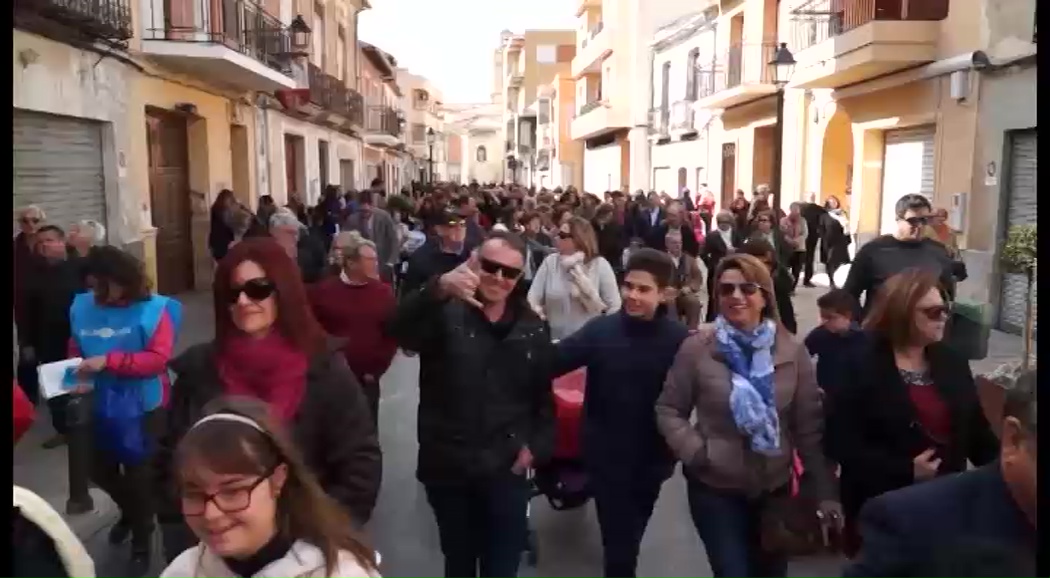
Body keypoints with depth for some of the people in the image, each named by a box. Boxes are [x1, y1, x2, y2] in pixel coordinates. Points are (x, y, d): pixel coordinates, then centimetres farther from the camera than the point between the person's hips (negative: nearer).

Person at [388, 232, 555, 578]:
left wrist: (537, 446, 1)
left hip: (507, 469, 1)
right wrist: (439, 289, -47)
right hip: (448, 466, -1)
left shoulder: (532, 329, 3)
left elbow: (544, 395, 13)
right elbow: (400, 330, -29)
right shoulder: (445, 314, -7)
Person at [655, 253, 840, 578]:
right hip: (715, 489, -3)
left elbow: (809, 426, -3)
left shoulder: (791, 350, -4)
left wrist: (824, 490, -4)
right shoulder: (697, 347, -10)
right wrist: (696, 453, -15)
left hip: (775, 487, 3)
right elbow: (668, 411, -2)